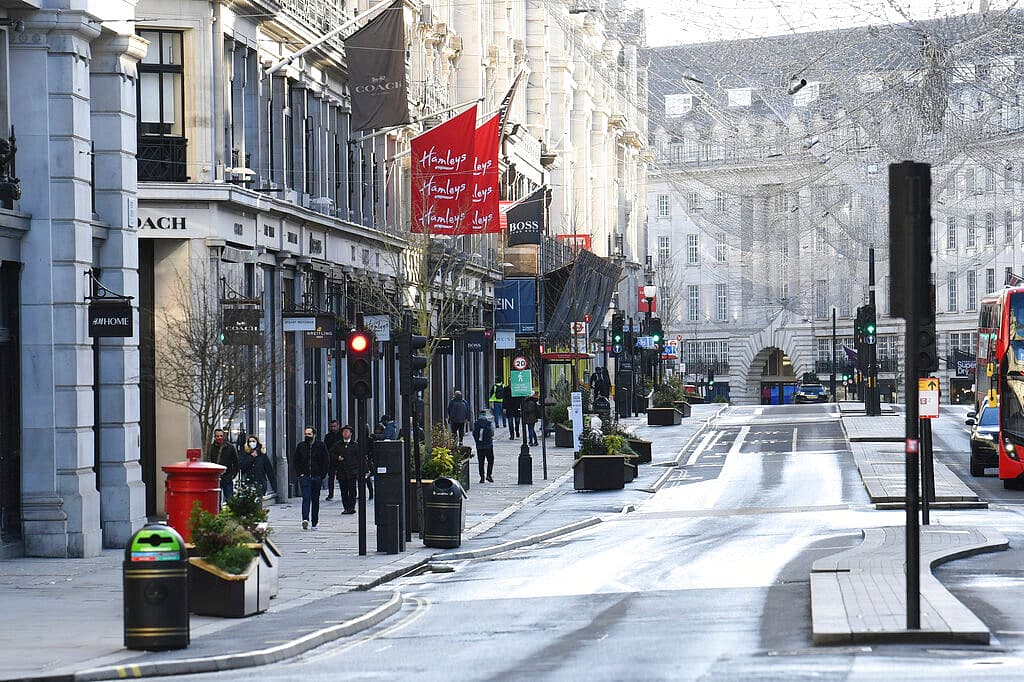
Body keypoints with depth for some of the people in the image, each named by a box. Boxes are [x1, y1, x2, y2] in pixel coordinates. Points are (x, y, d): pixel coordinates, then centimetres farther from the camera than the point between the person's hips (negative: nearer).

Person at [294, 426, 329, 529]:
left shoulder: (320, 446, 2)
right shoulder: (300, 446, 7)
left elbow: (325, 462, 3)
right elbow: (296, 461, 12)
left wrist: (322, 474, -5)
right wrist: (299, 473, 0)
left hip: (317, 477, 0)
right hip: (304, 477, 0)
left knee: (315, 500, 8)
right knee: (306, 498, -15)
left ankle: (314, 523, 15)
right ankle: (305, 519, -27)